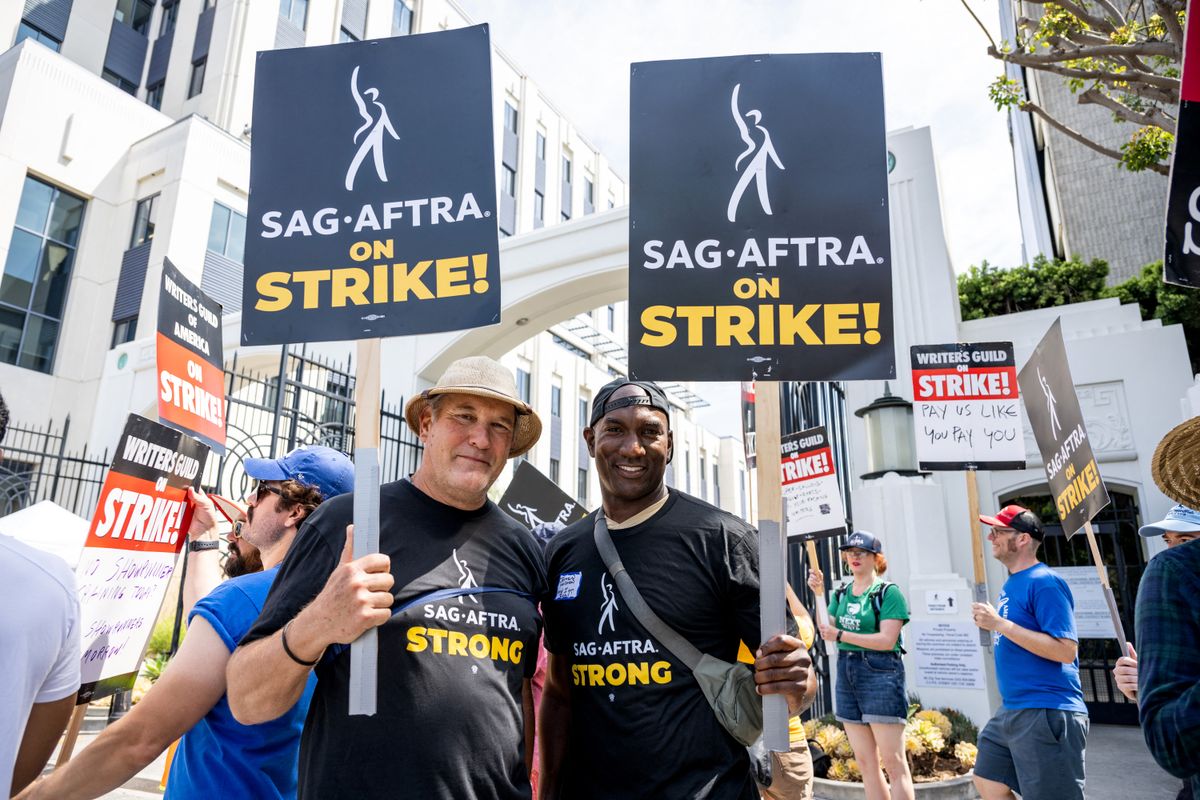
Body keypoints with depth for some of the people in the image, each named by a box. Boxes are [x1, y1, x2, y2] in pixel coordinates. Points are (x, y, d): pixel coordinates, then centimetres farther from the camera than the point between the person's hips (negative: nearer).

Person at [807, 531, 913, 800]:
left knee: (893, 762, -3)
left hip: (880, 673, -6)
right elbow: (828, 629, 3)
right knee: (865, 763, 11)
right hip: (846, 672, 6)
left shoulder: (889, 592, -6)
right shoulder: (841, 593, 12)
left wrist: (840, 635, -19)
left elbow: (887, 639, -15)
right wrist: (819, 594, -6)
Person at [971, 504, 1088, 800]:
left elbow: (1066, 650, -23)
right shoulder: (1012, 583, 12)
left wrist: (1000, 624, -24)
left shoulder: (1044, 582, -16)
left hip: (1047, 714, -10)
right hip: (1011, 710, 10)